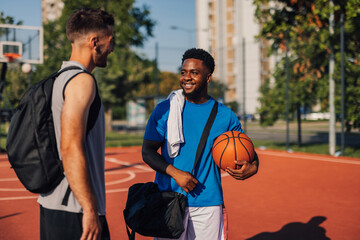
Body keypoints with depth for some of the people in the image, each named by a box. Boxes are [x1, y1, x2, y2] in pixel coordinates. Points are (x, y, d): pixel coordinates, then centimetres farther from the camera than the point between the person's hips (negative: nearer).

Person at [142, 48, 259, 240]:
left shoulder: (225, 116, 5)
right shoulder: (164, 110, 1)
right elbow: (147, 152, 0)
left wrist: (252, 168, -11)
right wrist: (175, 173, -15)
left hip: (208, 204, 1)